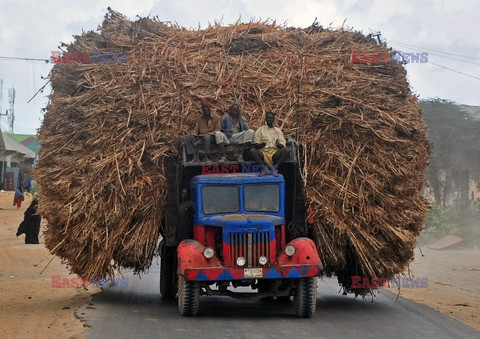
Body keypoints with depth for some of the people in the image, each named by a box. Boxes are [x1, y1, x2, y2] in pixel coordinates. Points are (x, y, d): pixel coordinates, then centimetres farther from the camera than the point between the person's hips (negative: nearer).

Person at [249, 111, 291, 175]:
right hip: (263, 152, -1)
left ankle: (275, 167, -31)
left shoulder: (278, 130, 20)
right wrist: (260, 144, -16)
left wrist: (279, 145, -14)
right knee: (252, 151, -32)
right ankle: (264, 167, -34)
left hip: (275, 152, 1)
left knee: (287, 151, -28)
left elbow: (283, 144, 11)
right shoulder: (260, 130, 15)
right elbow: (255, 144, 7)